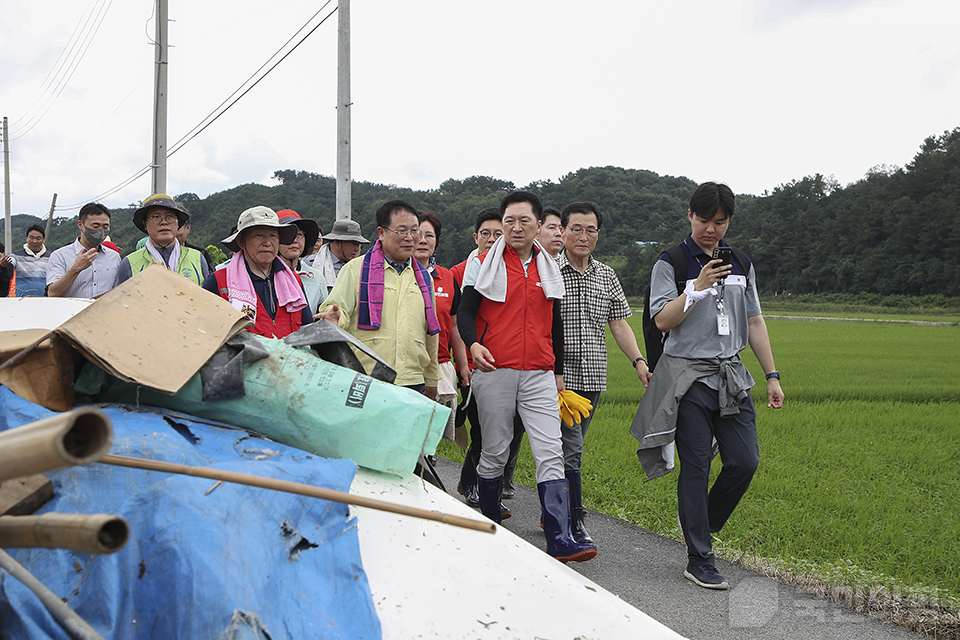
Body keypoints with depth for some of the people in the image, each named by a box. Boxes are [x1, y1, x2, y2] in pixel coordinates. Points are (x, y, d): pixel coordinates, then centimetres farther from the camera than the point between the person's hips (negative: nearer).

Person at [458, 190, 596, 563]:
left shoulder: (549, 268, 14)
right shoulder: (483, 265, 3)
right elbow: (465, 312, 1)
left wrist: (558, 371, 21)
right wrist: (473, 344, -19)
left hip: (539, 375, 3)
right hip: (494, 371, -2)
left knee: (551, 454, -7)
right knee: (494, 453, 7)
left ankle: (560, 542, -9)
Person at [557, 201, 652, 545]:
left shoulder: (607, 277, 12)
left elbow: (620, 324, 13)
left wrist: (639, 362, 0)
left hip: (593, 377, 5)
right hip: (558, 375, -5)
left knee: (569, 448, 13)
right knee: (571, 450, -10)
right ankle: (576, 523, -2)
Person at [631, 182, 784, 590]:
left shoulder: (741, 265, 12)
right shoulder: (671, 264, -3)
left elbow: (754, 322, 16)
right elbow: (662, 321, -11)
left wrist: (772, 376, 12)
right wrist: (698, 288, -22)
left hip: (732, 376, 5)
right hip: (689, 376, -5)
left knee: (744, 461, -2)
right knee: (696, 467, -3)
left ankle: (700, 525, 23)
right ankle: (699, 561, 6)